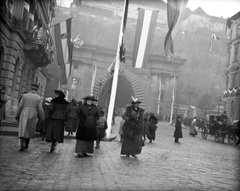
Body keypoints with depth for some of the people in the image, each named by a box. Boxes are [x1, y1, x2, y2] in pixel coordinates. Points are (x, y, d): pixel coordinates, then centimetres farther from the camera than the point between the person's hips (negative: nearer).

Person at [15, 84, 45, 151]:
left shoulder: (24, 96, 1)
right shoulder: (38, 98, -1)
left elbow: (20, 107, 0)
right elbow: (40, 110, -5)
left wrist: (17, 116, 9)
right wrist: (42, 119, 7)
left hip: (24, 115, 0)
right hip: (33, 116, 1)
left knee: (23, 130, -3)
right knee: (29, 130, 16)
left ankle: (22, 145, -17)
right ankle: (26, 145, 25)